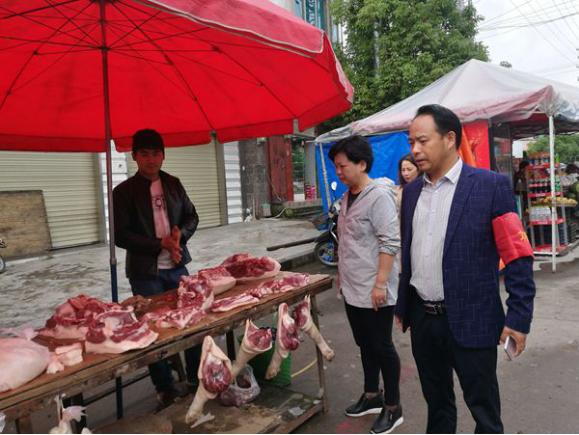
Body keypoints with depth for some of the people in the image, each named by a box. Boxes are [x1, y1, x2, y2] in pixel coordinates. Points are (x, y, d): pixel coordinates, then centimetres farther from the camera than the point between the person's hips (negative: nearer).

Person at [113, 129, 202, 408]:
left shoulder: (173, 184, 7)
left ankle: (196, 375, 28)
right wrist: (161, 244, -18)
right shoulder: (124, 191, -6)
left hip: (177, 266, 4)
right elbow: (121, 236, -10)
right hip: (145, 272, -4)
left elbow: (192, 217, 12)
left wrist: (180, 234, -10)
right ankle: (165, 388, 23)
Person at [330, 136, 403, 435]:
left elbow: (390, 242, -20)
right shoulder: (348, 197, 10)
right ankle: (372, 397, 36)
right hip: (352, 289, 8)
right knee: (365, 345, 19)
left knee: (382, 348, 6)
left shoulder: (379, 195, -16)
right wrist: (343, 275, 19)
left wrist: (380, 283, -23)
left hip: (374, 291, -8)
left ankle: (392, 408, 23)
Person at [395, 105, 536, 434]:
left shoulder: (492, 185, -10)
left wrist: (519, 317, -13)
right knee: (436, 402, 22)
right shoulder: (412, 191, 7)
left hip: (469, 321, -5)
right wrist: (402, 305, 16)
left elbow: (518, 256, -10)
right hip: (422, 318, 5)